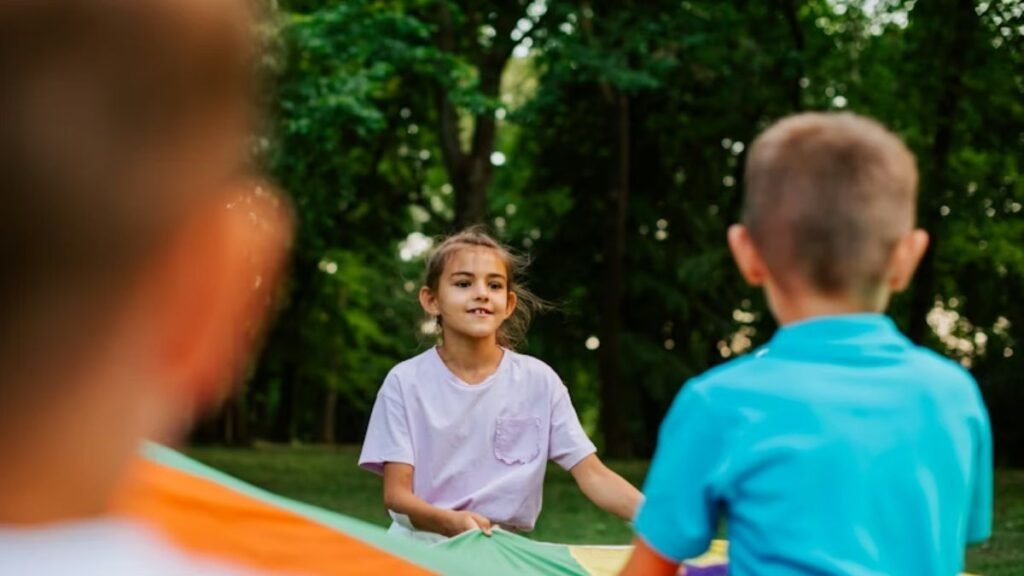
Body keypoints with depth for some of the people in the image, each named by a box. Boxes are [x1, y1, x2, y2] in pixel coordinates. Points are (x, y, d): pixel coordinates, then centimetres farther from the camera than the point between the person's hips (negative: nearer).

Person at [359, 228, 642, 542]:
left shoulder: (539, 381, 1)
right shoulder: (406, 382, -3)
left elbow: (593, 476, -1)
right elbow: (396, 494, -5)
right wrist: (451, 521, -25)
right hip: (419, 546, -1)